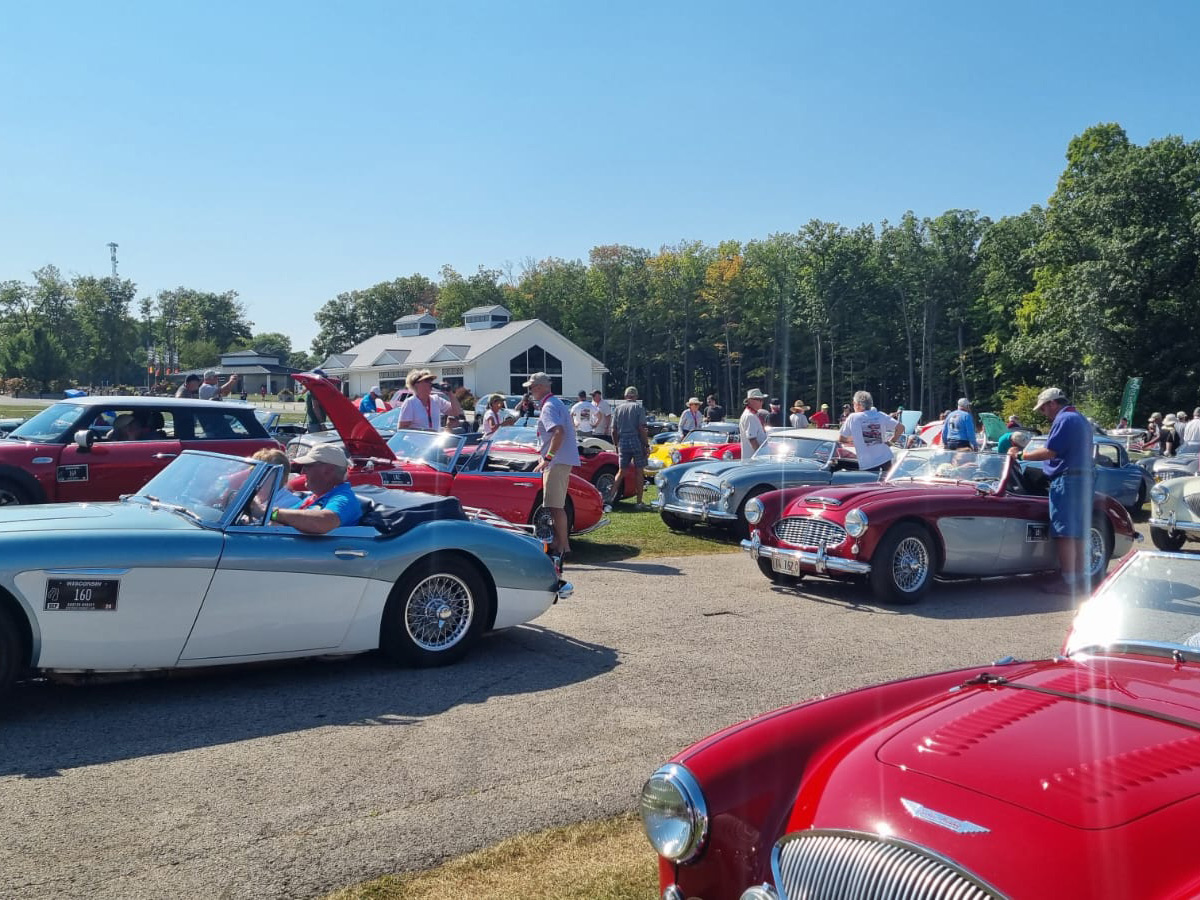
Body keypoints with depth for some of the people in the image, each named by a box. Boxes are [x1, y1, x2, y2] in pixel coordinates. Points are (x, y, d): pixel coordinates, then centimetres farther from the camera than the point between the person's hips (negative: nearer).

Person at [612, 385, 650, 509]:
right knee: (638, 472, 2)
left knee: (622, 472, 10)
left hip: (623, 442, 3)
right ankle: (639, 502, 3)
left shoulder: (618, 408, 9)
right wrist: (647, 445, -7)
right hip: (636, 441, -3)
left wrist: (616, 445, 19)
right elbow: (642, 429, -10)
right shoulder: (638, 407, -2)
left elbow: (614, 431, 9)